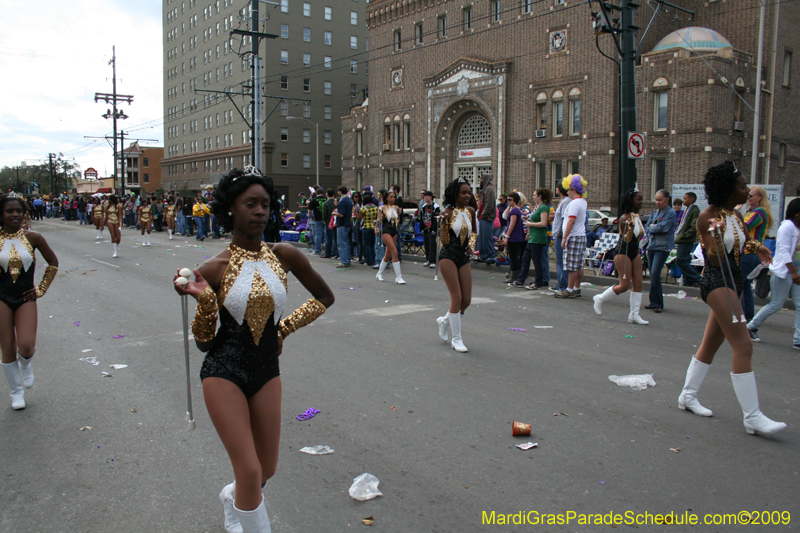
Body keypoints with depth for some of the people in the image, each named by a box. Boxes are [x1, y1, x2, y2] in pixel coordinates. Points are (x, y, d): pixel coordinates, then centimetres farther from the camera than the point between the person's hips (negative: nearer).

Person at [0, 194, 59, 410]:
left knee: (26, 347, -14)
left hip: (26, 298, 0)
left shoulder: (33, 238, -4)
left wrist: (41, 289, 5)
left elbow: (53, 263, 8)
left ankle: (26, 365, 23)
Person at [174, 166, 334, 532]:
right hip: (224, 372, -3)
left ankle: (231, 497, 50)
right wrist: (203, 300, -20)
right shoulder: (213, 269, -10)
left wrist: (284, 327, 5)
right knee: (250, 472, -7)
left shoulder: (285, 256, -4)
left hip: (268, 371, 4)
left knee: (267, 470, 17)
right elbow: (204, 342, -4)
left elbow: (324, 297, 12)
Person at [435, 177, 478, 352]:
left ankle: (445, 321, 33)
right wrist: (444, 222, -27)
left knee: (467, 299, 5)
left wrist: (471, 245, 5)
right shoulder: (449, 212, -9)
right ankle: (456, 339, 4)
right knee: (457, 297, -8)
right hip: (448, 257, -6)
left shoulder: (470, 211, 7)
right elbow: (445, 241, -13)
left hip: (464, 257, 6)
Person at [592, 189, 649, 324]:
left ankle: (634, 314, 5)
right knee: (624, 285, -9)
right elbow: (626, 239, -20)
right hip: (623, 252, -9)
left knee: (638, 283, 1)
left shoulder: (638, 216, 11)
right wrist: (630, 227, -35)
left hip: (635, 252, 9)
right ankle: (600, 299, 12)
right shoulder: (625, 218, -16)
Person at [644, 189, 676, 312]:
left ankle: (657, 303, -8)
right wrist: (655, 228, -7)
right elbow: (647, 227, 11)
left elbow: (663, 227, -17)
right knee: (652, 275, 8)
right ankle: (655, 302, 17)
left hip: (663, 247, -7)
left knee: (655, 274, -15)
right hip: (652, 245, 7)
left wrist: (652, 227, -1)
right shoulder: (655, 212, 15)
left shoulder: (671, 213, -6)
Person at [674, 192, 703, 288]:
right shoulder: (687, 210, 19)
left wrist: (684, 235, -18)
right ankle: (688, 282, 13)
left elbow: (694, 226, -19)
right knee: (685, 260, 9)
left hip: (687, 240, -10)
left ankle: (696, 279, -8)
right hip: (682, 240, 10)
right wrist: (678, 235, 15)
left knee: (681, 260, -14)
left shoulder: (694, 210, -10)